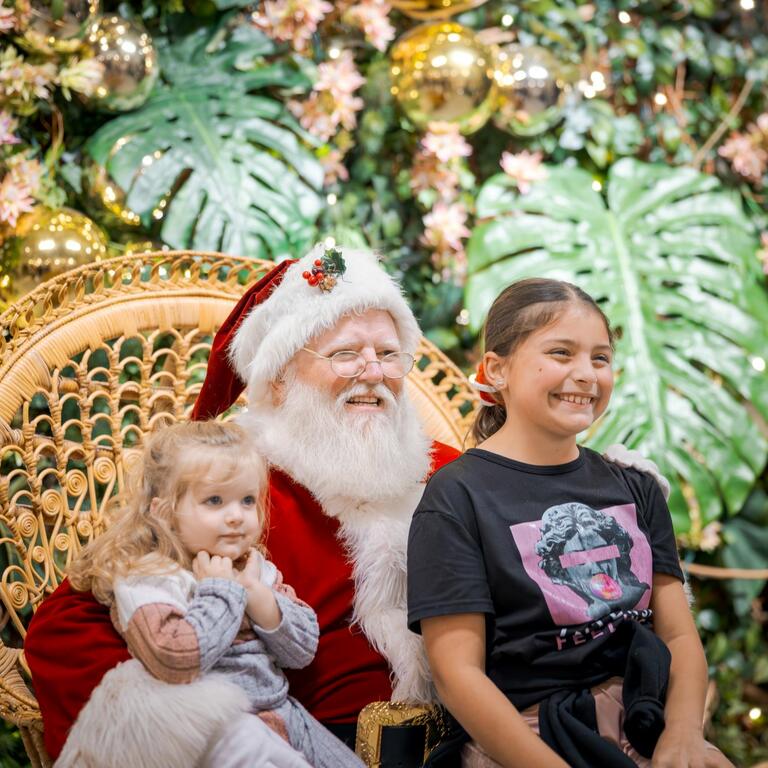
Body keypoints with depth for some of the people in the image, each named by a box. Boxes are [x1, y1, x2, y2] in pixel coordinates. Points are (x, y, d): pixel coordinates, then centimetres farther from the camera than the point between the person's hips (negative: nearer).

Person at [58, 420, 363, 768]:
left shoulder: (257, 568, 8)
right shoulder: (144, 581, -13)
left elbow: (303, 650, 5)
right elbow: (175, 660, -30)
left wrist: (256, 593, -9)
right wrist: (221, 592, -18)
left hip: (281, 710, 7)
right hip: (216, 723, -7)